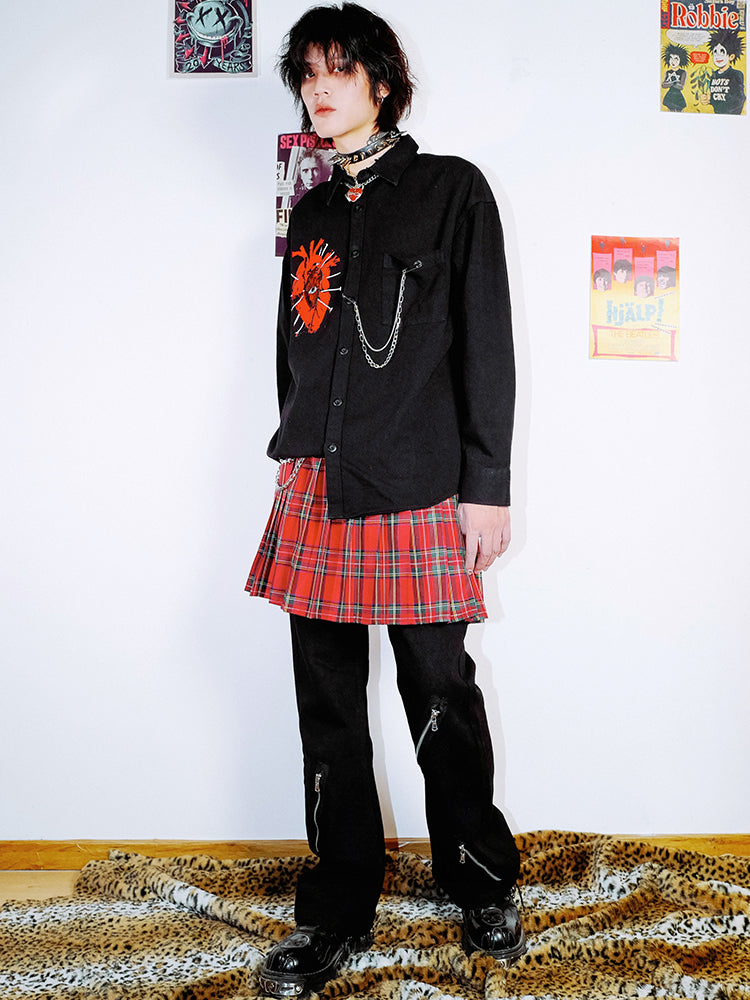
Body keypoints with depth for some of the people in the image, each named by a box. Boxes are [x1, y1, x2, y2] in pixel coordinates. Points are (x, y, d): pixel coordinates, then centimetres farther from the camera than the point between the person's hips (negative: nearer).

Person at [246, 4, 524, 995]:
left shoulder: (451, 189, 4)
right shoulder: (310, 213, 18)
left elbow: (486, 345, -2)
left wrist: (487, 485, -7)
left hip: (420, 489, -4)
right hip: (316, 486, 5)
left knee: (442, 698, 2)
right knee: (329, 707, 7)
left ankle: (483, 886, 27)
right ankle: (338, 912, 23)